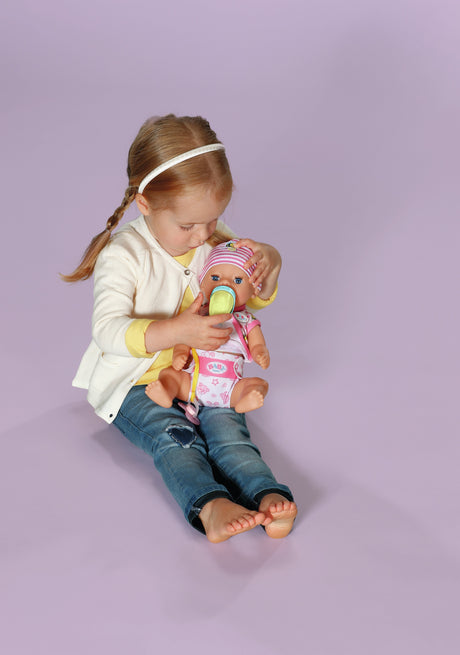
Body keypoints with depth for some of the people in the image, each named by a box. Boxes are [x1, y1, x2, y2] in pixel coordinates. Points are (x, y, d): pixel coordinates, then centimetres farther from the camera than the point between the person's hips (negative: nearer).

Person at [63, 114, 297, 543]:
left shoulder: (216, 240, 0)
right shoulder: (123, 254, -17)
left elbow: (252, 300, 11)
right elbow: (109, 330, -27)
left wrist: (270, 267, -13)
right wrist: (176, 331, -42)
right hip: (135, 385, -3)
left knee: (227, 428, -22)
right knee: (174, 436, -28)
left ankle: (269, 496, -41)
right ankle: (209, 506, -48)